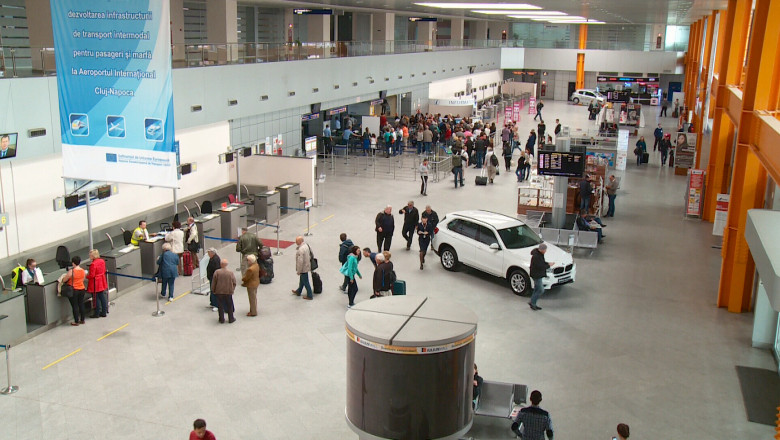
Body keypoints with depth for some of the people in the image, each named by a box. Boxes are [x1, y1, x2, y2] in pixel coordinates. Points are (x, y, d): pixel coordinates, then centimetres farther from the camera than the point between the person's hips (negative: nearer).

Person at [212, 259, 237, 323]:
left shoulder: (217, 272, -14)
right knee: (230, 306, 14)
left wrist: (213, 290, 9)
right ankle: (231, 319, 22)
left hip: (219, 292, -1)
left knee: (220, 306, 11)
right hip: (229, 292, 1)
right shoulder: (231, 272, -10)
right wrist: (232, 289, 14)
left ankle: (222, 319, 17)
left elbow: (214, 282, -6)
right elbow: (234, 282, -2)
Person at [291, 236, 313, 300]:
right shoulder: (306, 245, 0)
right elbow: (310, 255, 11)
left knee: (305, 282, 5)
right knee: (302, 280, 26)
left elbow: (300, 262, -28)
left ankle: (309, 296, 16)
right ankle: (298, 291, 45)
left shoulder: (300, 250, -30)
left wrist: (298, 271, -17)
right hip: (307, 266, 10)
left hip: (303, 268, -10)